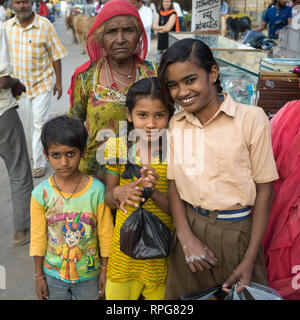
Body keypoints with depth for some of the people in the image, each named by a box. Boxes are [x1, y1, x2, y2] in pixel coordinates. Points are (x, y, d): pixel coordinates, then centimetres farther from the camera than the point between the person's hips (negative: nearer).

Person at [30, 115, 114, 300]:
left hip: (89, 274, 0)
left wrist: (105, 270, -1)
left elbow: (105, 234, -8)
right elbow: (38, 238, -5)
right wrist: (39, 276, 1)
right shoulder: (41, 193, -14)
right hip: (53, 274, 1)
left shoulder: (97, 190, -17)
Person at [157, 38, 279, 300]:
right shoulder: (176, 124, 4)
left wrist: (250, 260, -9)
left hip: (236, 231, -3)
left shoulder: (251, 118, -10)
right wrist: (186, 237, -11)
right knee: (184, 294, 16)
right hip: (190, 227, 4)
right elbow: (174, 184, 4)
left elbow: (264, 189, -8)